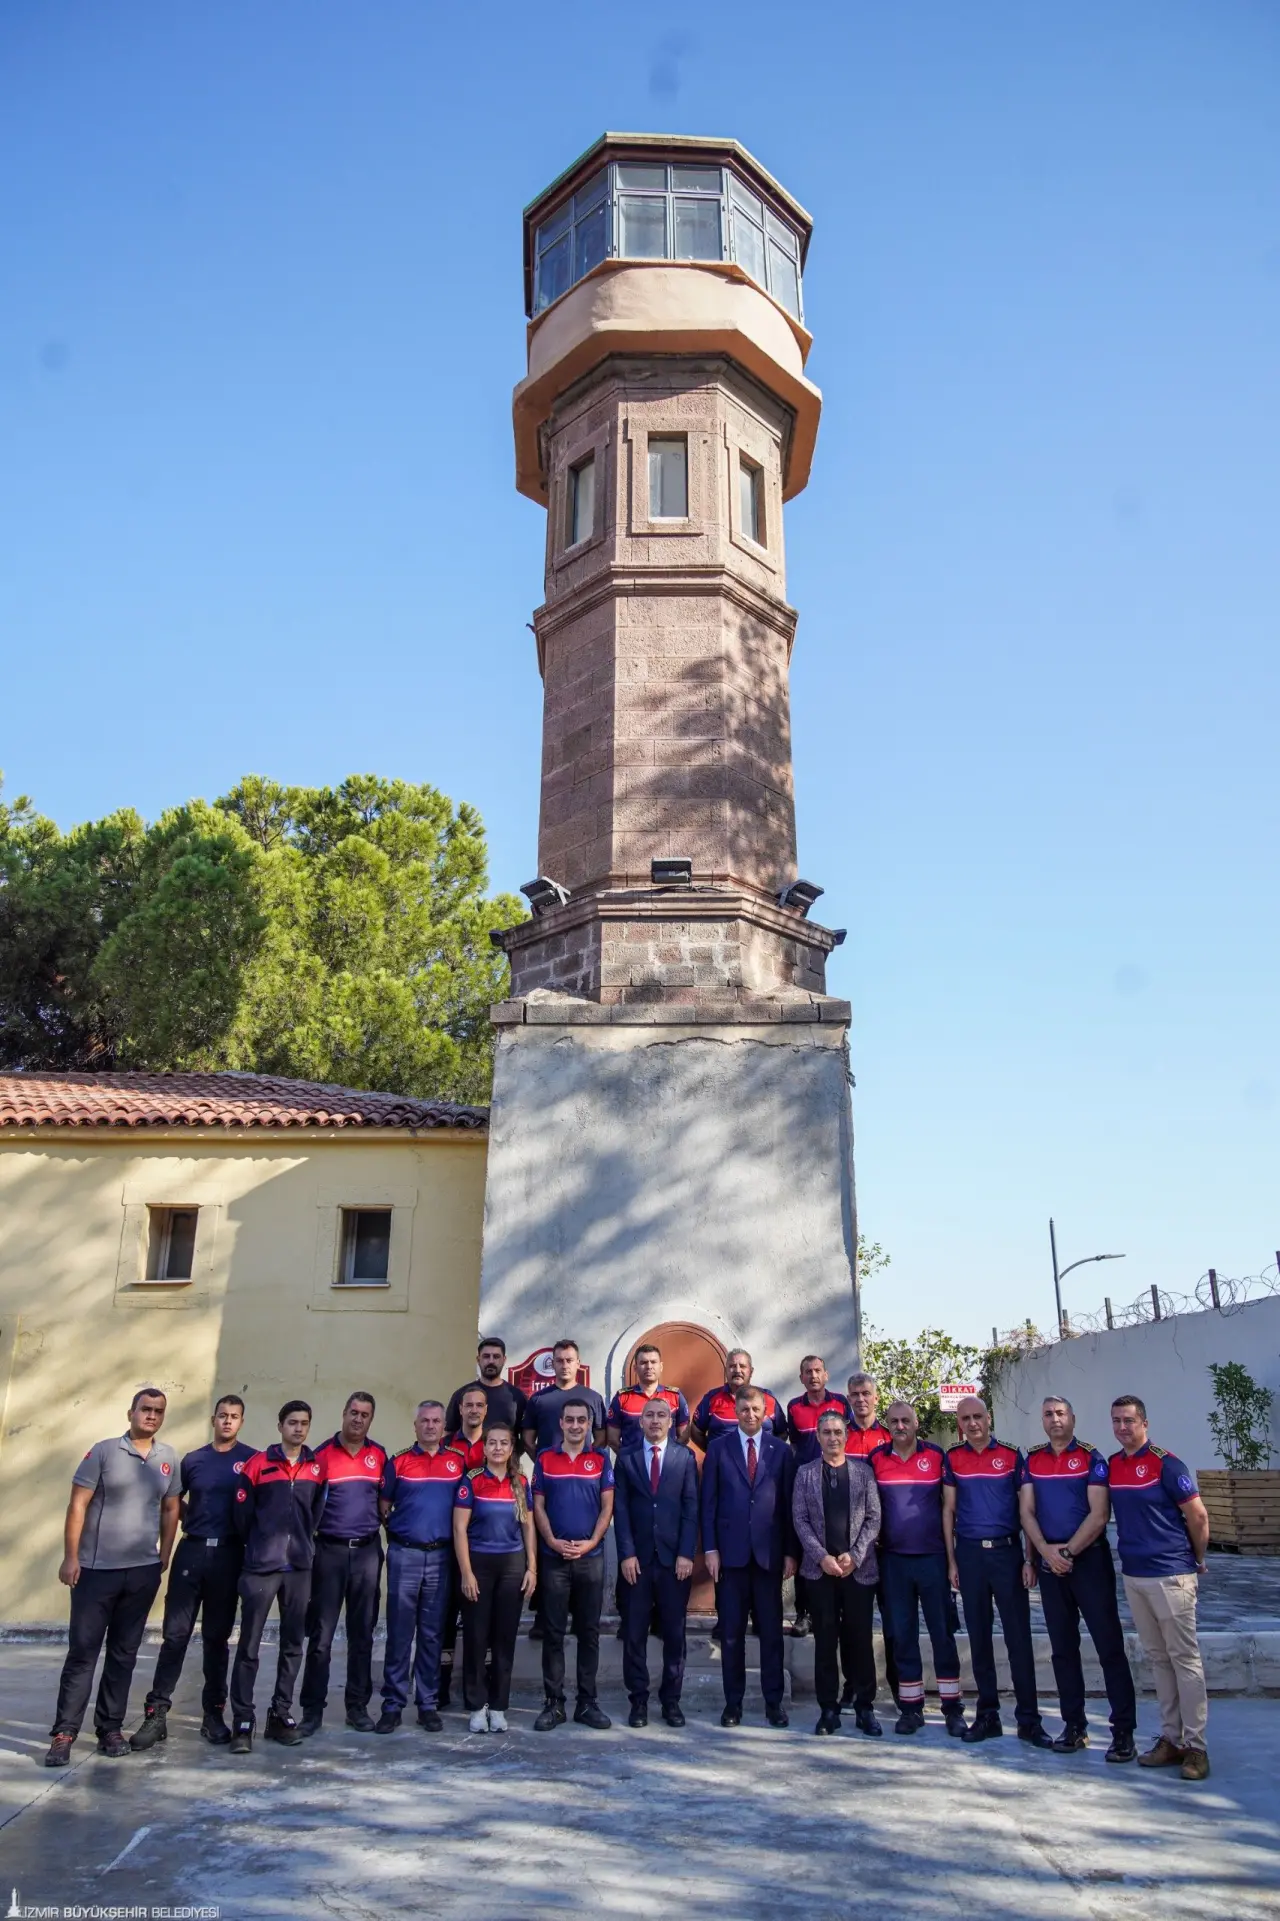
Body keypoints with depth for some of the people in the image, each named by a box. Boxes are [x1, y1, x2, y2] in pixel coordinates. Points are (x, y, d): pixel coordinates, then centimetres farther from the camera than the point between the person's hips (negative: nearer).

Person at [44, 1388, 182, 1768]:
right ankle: (63, 1732, 8)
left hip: (143, 1571, 3)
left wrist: (165, 1556, 9)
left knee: (124, 1653, 10)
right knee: (82, 1651, 1)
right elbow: (77, 1505, -7)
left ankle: (111, 1728, 19)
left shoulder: (168, 1458, 6)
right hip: (96, 1568, -3)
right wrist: (71, 1557, -11)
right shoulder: (104, 1451, -6)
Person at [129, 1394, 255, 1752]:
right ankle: (156, 1713, 5)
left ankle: (213, 1713, 16)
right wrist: (193, 1520, 6)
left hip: (229, 1555, -1)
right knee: (175, 1633, -1)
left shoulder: (252, 1460, 1)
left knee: (217, 1637, 7)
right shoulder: (193, 1460, 8)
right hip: (191, 1550, 1)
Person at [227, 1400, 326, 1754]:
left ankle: (280, 1714, 20)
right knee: (249, 1646, 0)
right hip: (261, 1566, -3)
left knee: (293, 1644, 9)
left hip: (299, 1567, 3)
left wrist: (304, 1544, 12)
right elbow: (242, 1513, 0)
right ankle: (242, 1721, 8)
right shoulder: (258, 1464, -4)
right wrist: (258, 1544, 8)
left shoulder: (316, 1468, 5)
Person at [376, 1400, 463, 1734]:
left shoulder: (457, 1463, 5)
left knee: (432, 1634, 8)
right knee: (399, 1632, 2)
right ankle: (393, 1704, 10)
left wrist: (457, 1538, 2)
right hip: (405, 1555, -1)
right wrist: (395, 1531, -1)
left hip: (441, 1556, 1)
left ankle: (428, 1703, 17)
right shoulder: (398, 1463, 1)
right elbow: (383, 1507, 6)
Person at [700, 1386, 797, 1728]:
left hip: (769, 1553, 1)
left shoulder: (781, 1451, 5)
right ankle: (733, 1703, 17)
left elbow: (789, 1504, 5)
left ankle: (774, 1702, 18)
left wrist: (790, 1552, 1)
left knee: (771, 1632, 7)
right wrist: (710, 1548, -4)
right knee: (731, 1633, 6)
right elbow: (709, 1502, 3)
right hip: (730, 1552, 0)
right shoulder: (718, 1449, 3)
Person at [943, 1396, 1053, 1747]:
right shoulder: (953, 1458, 4)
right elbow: (948, 1511, 7)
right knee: (979, 1637, 8)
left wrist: (1029, 1559, -4)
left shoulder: (1011, 1455, -1)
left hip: (1007, 1550, -2)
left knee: (1018, 1637, -1)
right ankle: (987, 1715, 18)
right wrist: (951, 1561, 3)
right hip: (969, 1553, 2)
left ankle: (1028, 1719, 8)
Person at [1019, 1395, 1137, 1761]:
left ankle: (1123, 1731, 3)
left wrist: (1068, 1551, -13)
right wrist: (1047, 1552, -11)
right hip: (1050, 1563, 4)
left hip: (1090, 1559, -4)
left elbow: (1098, 1515, -11)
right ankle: (1074, 1725, 19)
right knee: (1062, 1648, 10)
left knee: (1109, 1646, -3)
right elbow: (1026, 1512, 3)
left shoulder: (1091, 1458, -4)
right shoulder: (1032, 1461, 8)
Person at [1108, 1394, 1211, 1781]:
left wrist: (1198, 1559, 2)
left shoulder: (1165, 1464, -12)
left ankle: (1195, 1745, 7)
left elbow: (1198, 1516, -8)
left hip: (1170, 1574, -7)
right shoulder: (1112, 1466, 7)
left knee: (1184, 1658, 1)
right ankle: (1171, 1738, 21)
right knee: (1157, 1659, 13)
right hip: (1133, 1574, 7)